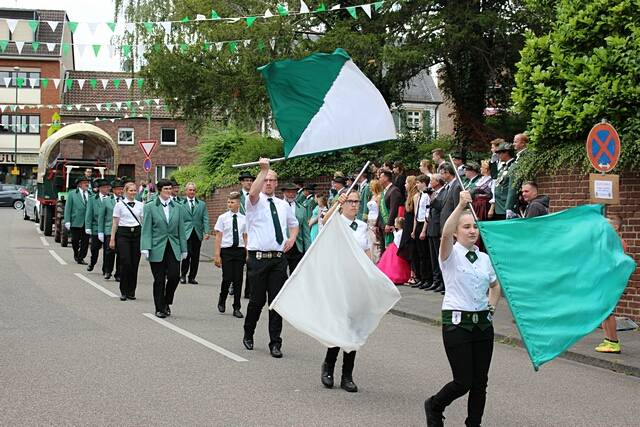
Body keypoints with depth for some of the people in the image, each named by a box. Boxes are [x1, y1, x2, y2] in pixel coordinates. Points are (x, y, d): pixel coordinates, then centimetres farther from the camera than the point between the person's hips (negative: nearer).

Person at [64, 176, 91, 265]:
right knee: (75, 240, 6)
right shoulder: (72, 194, 3)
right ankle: (76, 254, 31)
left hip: (87, 223, 2)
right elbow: (67, 208, 0)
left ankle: (80, 258, 10)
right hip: (76, 222, -2)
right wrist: (67, 221, -7)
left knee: (85, 241, 1)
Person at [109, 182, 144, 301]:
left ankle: (131, 291, 13)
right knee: (125, 263, -10)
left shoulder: (140, 205, 9)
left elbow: (144, 221, 11)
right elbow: (115, 223, 3)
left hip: (137, 233, 3)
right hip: (123, 233, -3)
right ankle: (124, 291, 2)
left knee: (135, 263, 2)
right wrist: (112, 239, 0)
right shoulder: (120, 205, 2)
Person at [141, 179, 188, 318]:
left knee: (174, 276, -8)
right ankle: (160, 308, 13)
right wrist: (146, 248, -11)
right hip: (157, 249, -2)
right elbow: (146, 230, -2)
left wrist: (183, 249, 8)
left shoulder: (178, 207, 9)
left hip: (173, 248, 2)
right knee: (159, 280, 1)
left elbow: (181, 230, 11)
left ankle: (167, 302, 15)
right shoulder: (150, 207, 1)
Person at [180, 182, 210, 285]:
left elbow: (205, 219, 7)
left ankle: (192, 277, 12)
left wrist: (206, 232, -5)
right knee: (187, 253, -13)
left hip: (198, 233, 3)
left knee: (195, 256, 3)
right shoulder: (181, 204, 7)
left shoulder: (202, 204, 13)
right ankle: (183, 275, 3)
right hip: (186, 233, -3)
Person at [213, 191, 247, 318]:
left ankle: (236, 308, 13)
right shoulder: (223, 218, 0)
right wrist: (217, 255, -5)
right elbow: (218, 237, -1)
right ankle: (222, 301, 22)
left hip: (240, 250, 2)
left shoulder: (243, 219, 6)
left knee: (238, 279, 3)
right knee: (227, 278, -7)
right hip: (226, 250, -2)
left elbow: (245, 237, 9)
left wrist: (247, 254, 5)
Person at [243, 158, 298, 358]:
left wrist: (292, 238, 10)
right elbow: (253, 193, -26)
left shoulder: (284, 205, 15)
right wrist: (263, 170, -29)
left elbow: (294, 224, 31)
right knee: (257, 299, 2)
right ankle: (248, 334, 26)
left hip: (279, 258, 4)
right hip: (258, 258, -4)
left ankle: (275, 343, 7)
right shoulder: (255, 202, 0)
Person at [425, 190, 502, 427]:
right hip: (457, 322, -5)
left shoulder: (484, 258, 11)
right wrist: (461, 205, -35)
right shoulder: (451, 255, -5)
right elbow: (445, 233, -28)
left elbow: (495, 285, 29)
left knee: (480, 381, 4)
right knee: (464, 381, -6)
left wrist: (492, 307, 13)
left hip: (482, 323, 5)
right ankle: (434, 406, 22)